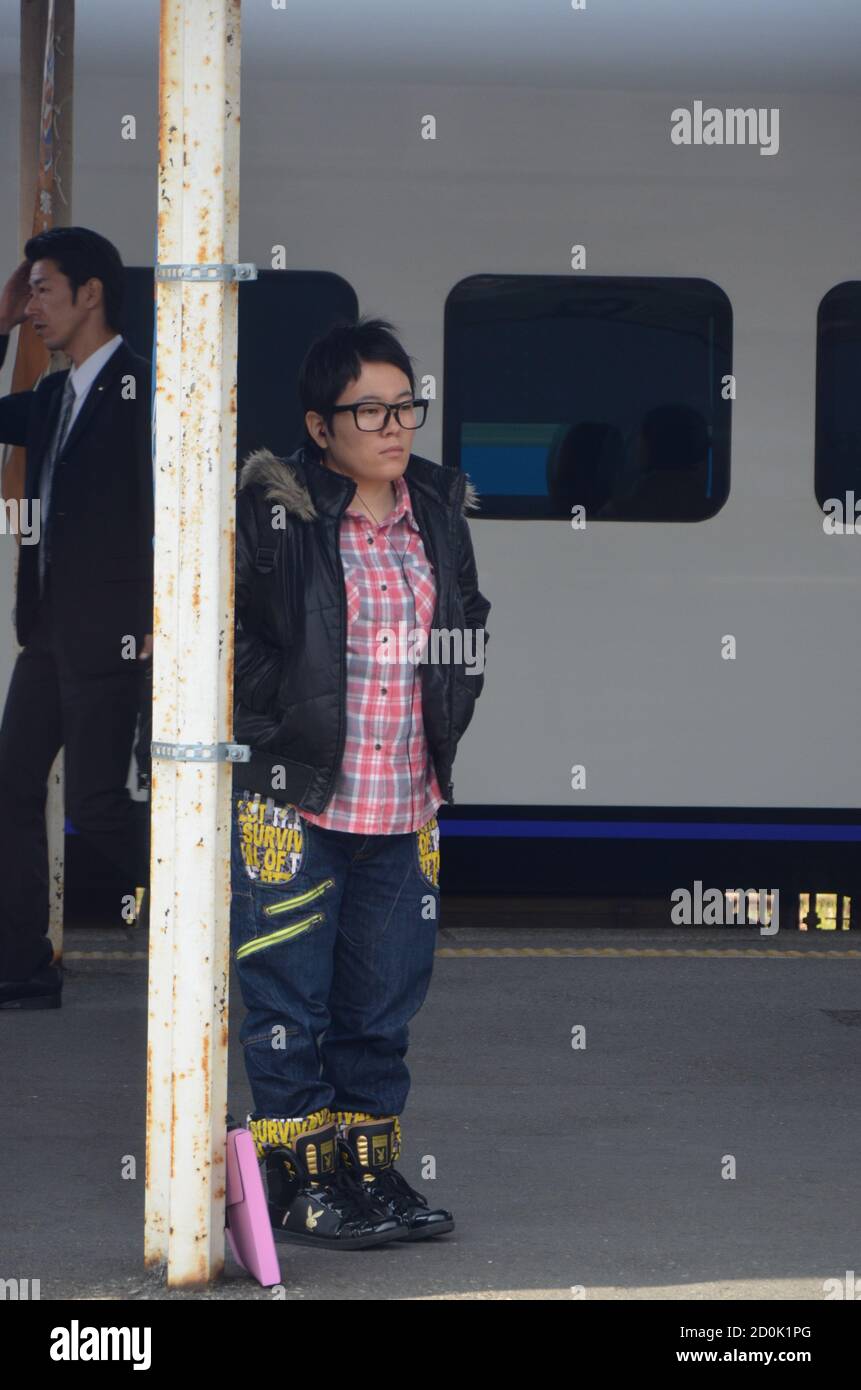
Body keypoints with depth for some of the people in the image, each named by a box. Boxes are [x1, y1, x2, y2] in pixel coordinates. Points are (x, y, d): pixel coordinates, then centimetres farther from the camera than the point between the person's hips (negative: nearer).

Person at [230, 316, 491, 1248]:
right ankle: (301, 1182, 9)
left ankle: (369, 1170, 22)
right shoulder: (272, 516, -9)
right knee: (289, 1000, 1)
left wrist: (447, 729, 15)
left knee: (384, 998, 12)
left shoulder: (439, 511, 9)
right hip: (295, 804, -5)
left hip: (403, 811, 6)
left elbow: (468, 625, 24)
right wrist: (266, 728, -10)